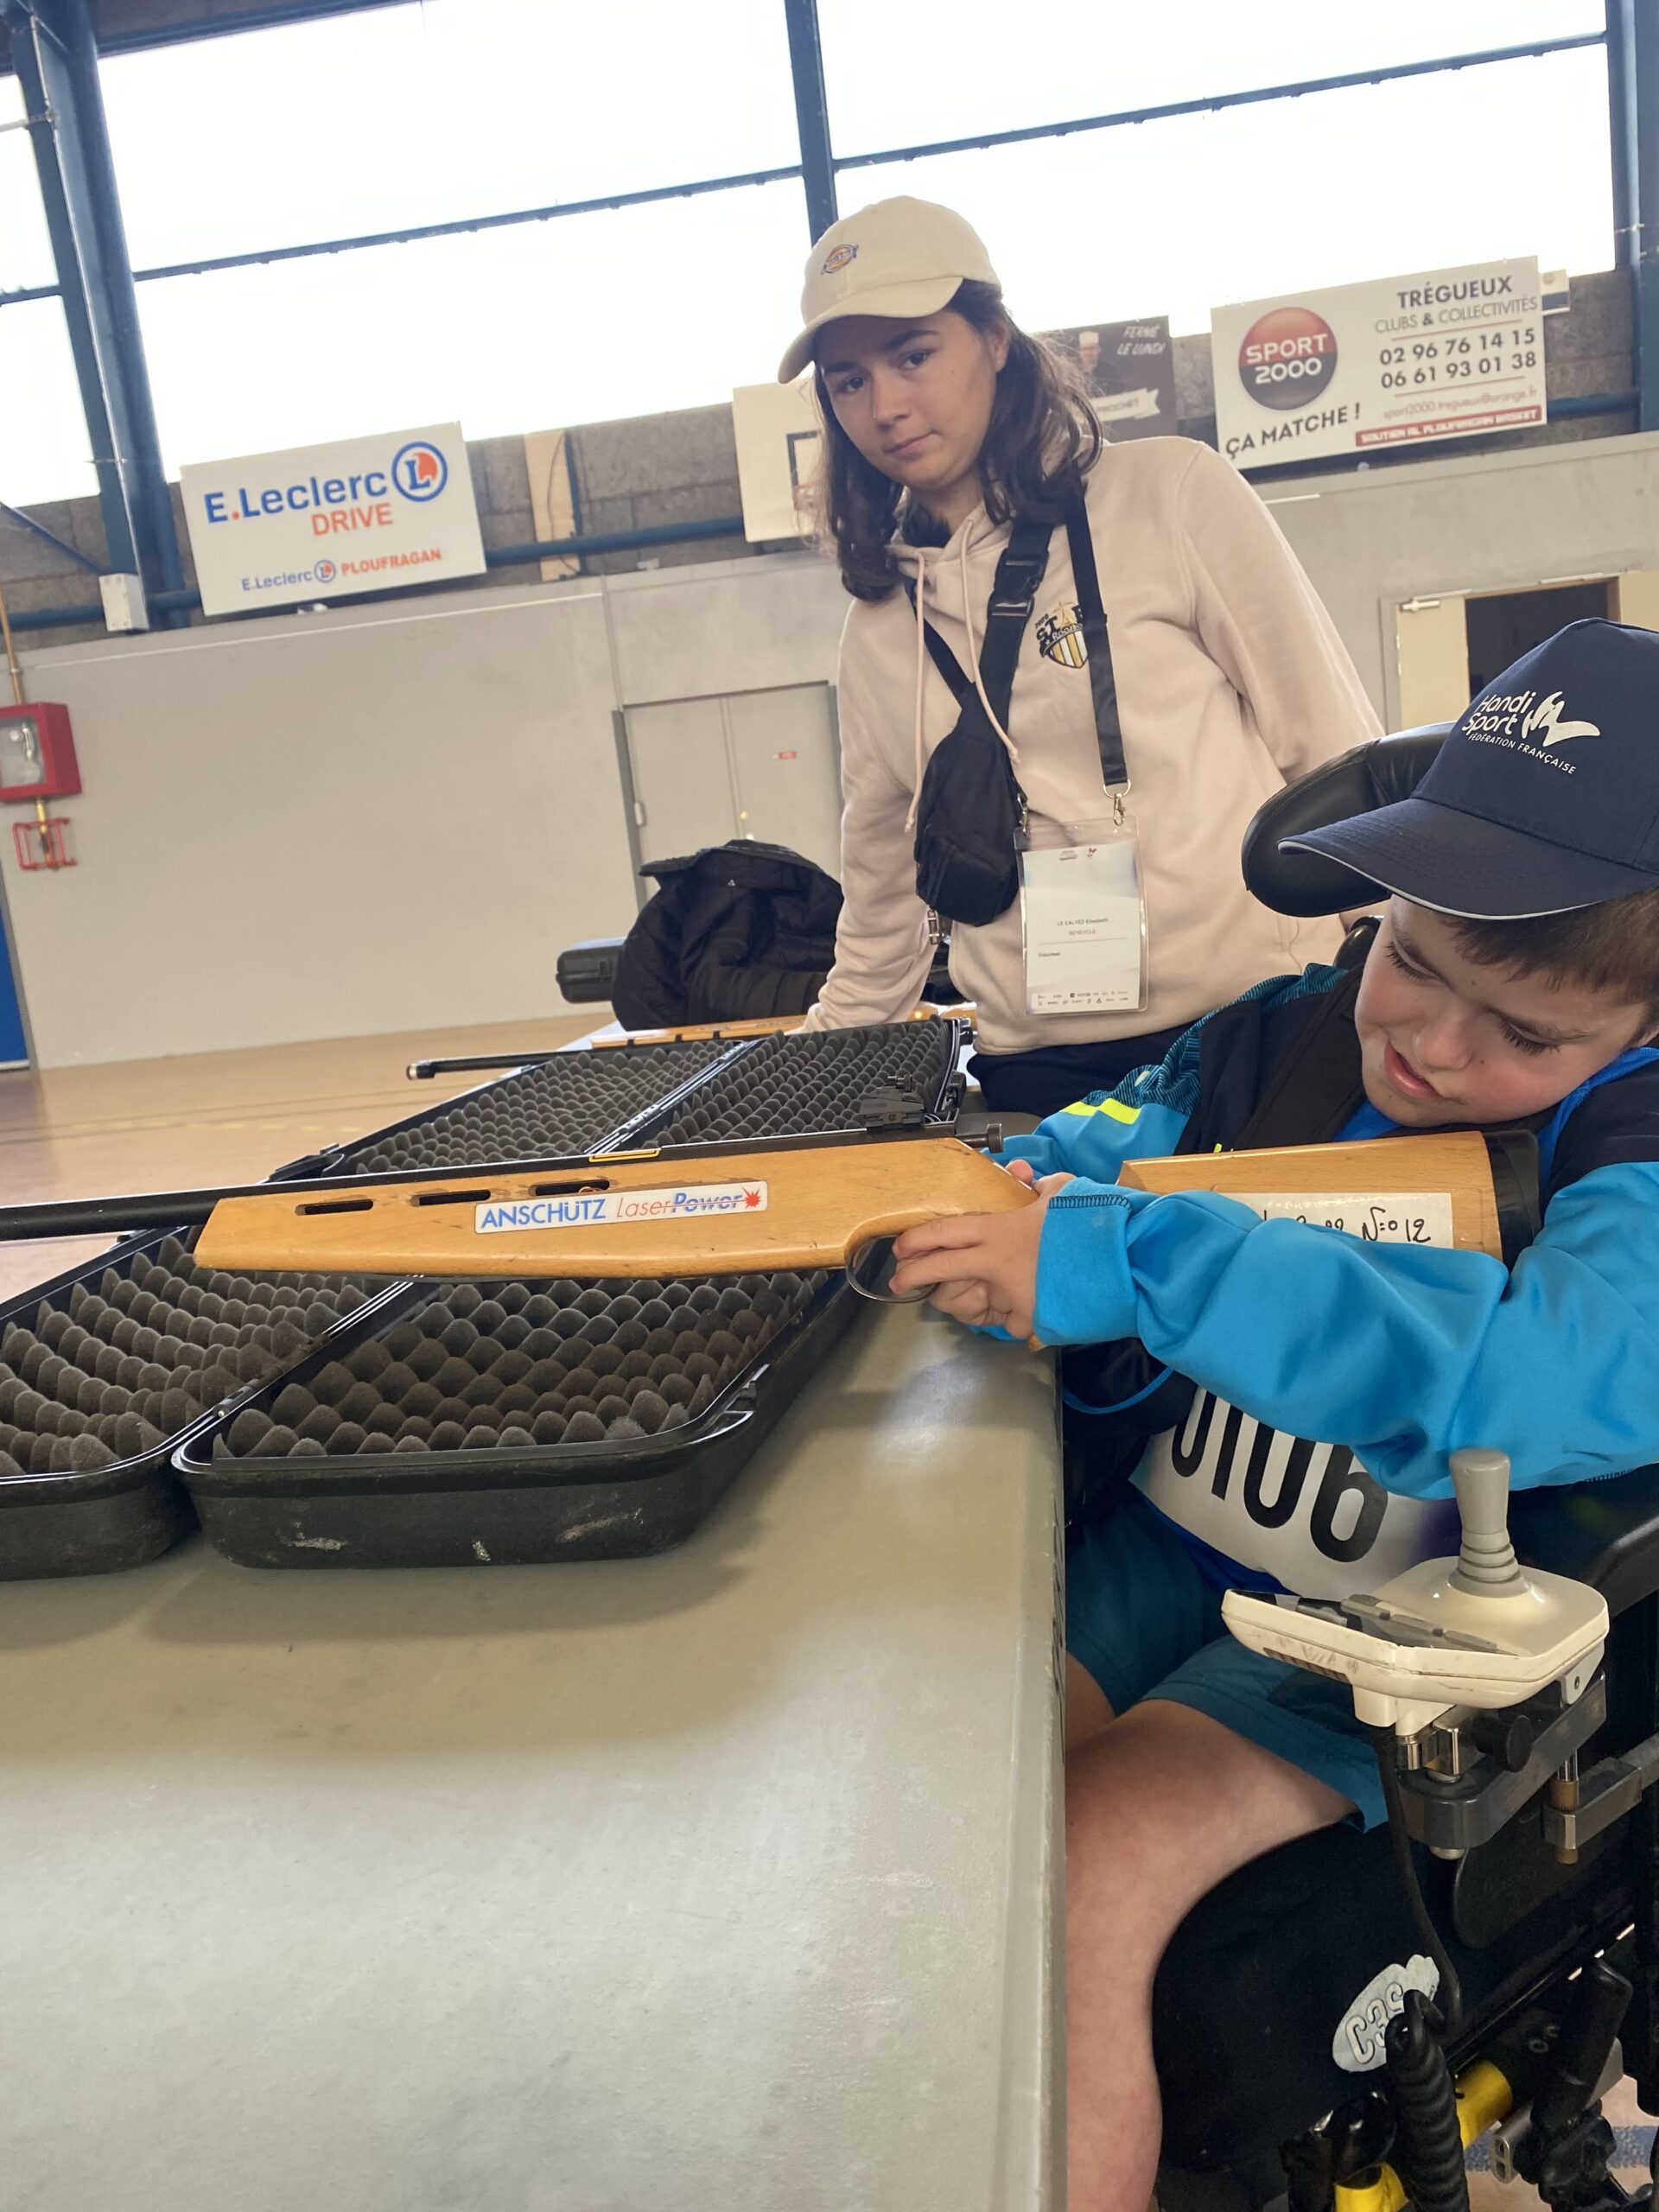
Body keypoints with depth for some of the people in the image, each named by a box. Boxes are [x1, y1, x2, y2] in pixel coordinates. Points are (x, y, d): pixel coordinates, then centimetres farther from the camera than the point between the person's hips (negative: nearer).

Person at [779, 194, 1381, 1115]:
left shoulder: (1171, 494, -1)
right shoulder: (876, 636, 11)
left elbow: (1336, 758, 0)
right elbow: (882, 908, 18)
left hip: (1258, 1034, -2)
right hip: (1033, 1074, 3)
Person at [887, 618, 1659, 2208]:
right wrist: (1021, 1182, -9)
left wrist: (1128, 1264, -42)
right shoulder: (1274, 1043, 0)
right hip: (1151, 1553, 6)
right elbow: (1125, 1143, 16)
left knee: (1074, 1895, -23)